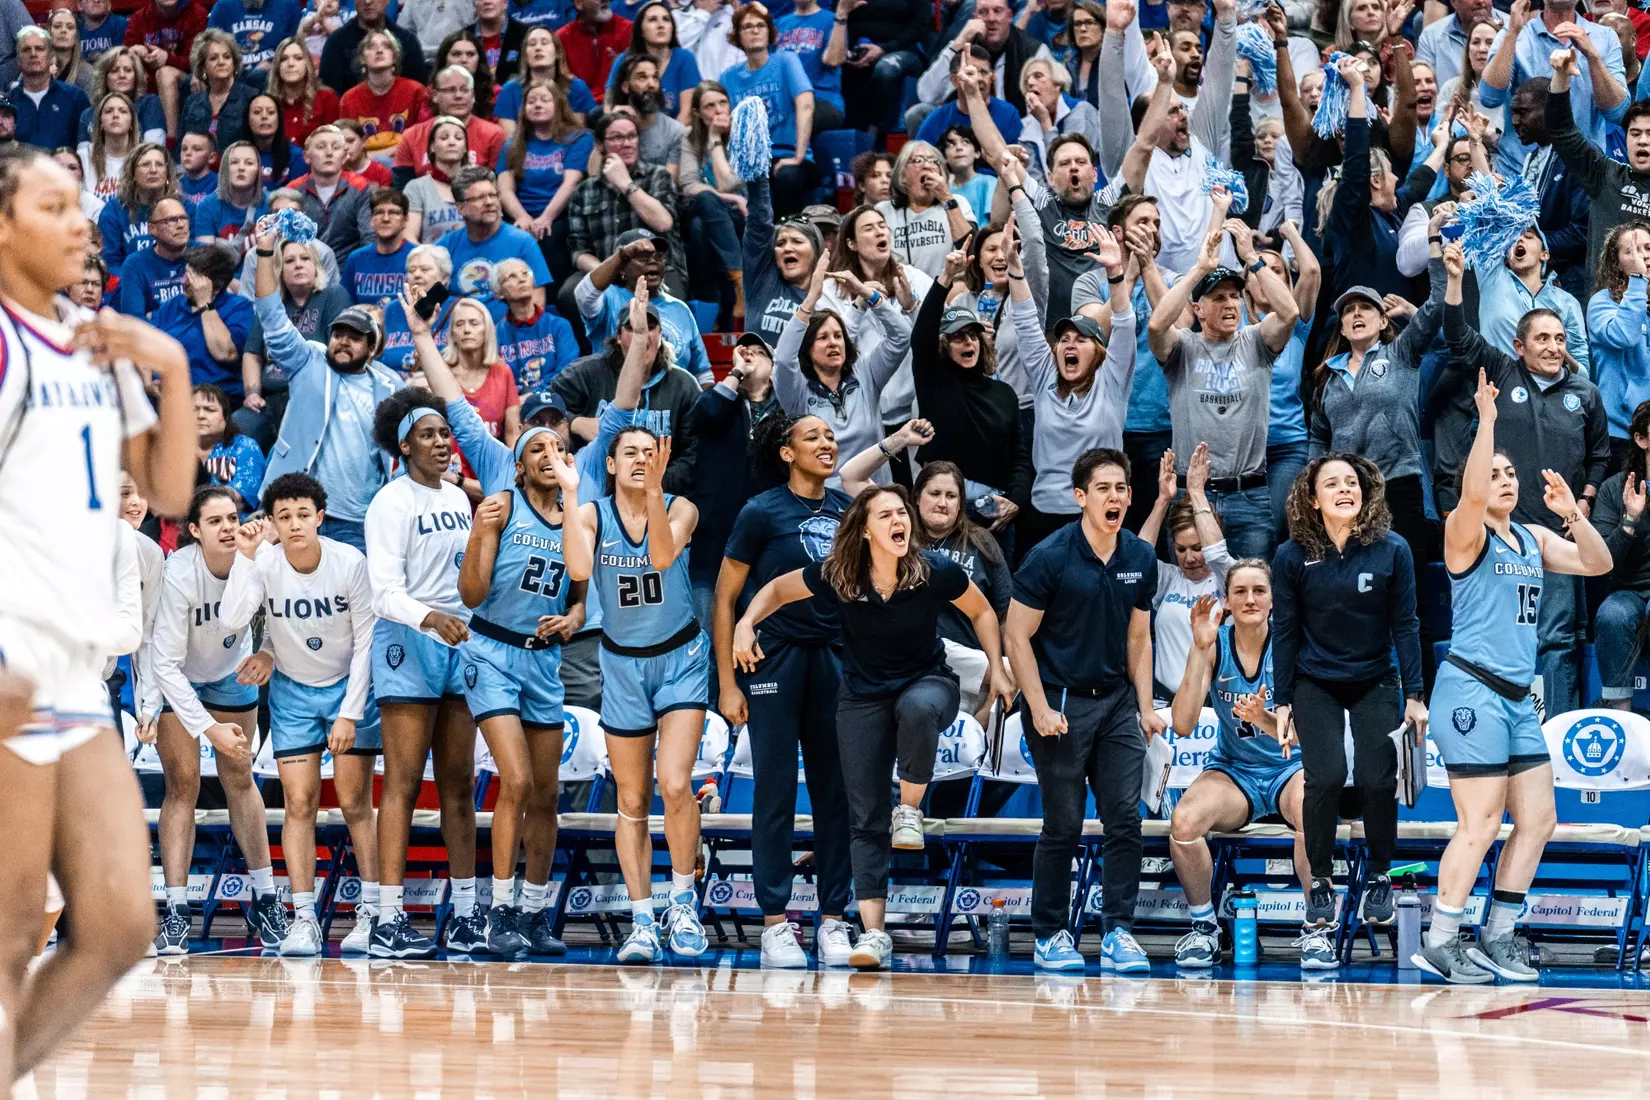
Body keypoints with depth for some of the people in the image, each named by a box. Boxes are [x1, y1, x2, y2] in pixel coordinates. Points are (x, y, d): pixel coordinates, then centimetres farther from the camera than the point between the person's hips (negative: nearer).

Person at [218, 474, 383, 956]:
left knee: (355, 803, -4)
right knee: (299, 803, -5)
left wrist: (350, 712, -15)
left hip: (350, 686, -1)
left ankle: (371, 913, 3)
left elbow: (367, 641, -12)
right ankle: (304, 920, -3)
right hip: (293, 691, 1)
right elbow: (232, 620, -31)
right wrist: (245, 556, -36)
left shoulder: (351, 563, -19)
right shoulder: (264, 564, -16)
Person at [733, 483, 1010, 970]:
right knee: (865, 818, -3)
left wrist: (997, 669, -7)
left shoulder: (936, 572, -18)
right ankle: (873, 932, 0)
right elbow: (777, 589, 1)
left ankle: (910, 810, -19)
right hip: (863, 696, 1)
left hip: (927, 680, -1)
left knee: (918, 707, -41)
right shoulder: (836, 577, -16)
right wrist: (746, 624, -16)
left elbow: (981, 612, 1)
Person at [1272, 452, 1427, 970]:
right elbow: (1284, 631, -2)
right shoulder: (1293, 556, -8)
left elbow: (1404, 625, -4)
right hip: (1315, 687, 0)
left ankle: (1378, 875, 17)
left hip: (1375, 684, 0)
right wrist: (1282, 702, -3)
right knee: (1326, 777, -15)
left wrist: (1415, 695, -4)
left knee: (1377, 780, -9)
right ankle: (1320, 887, 1)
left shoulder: (1391, 551, -9)